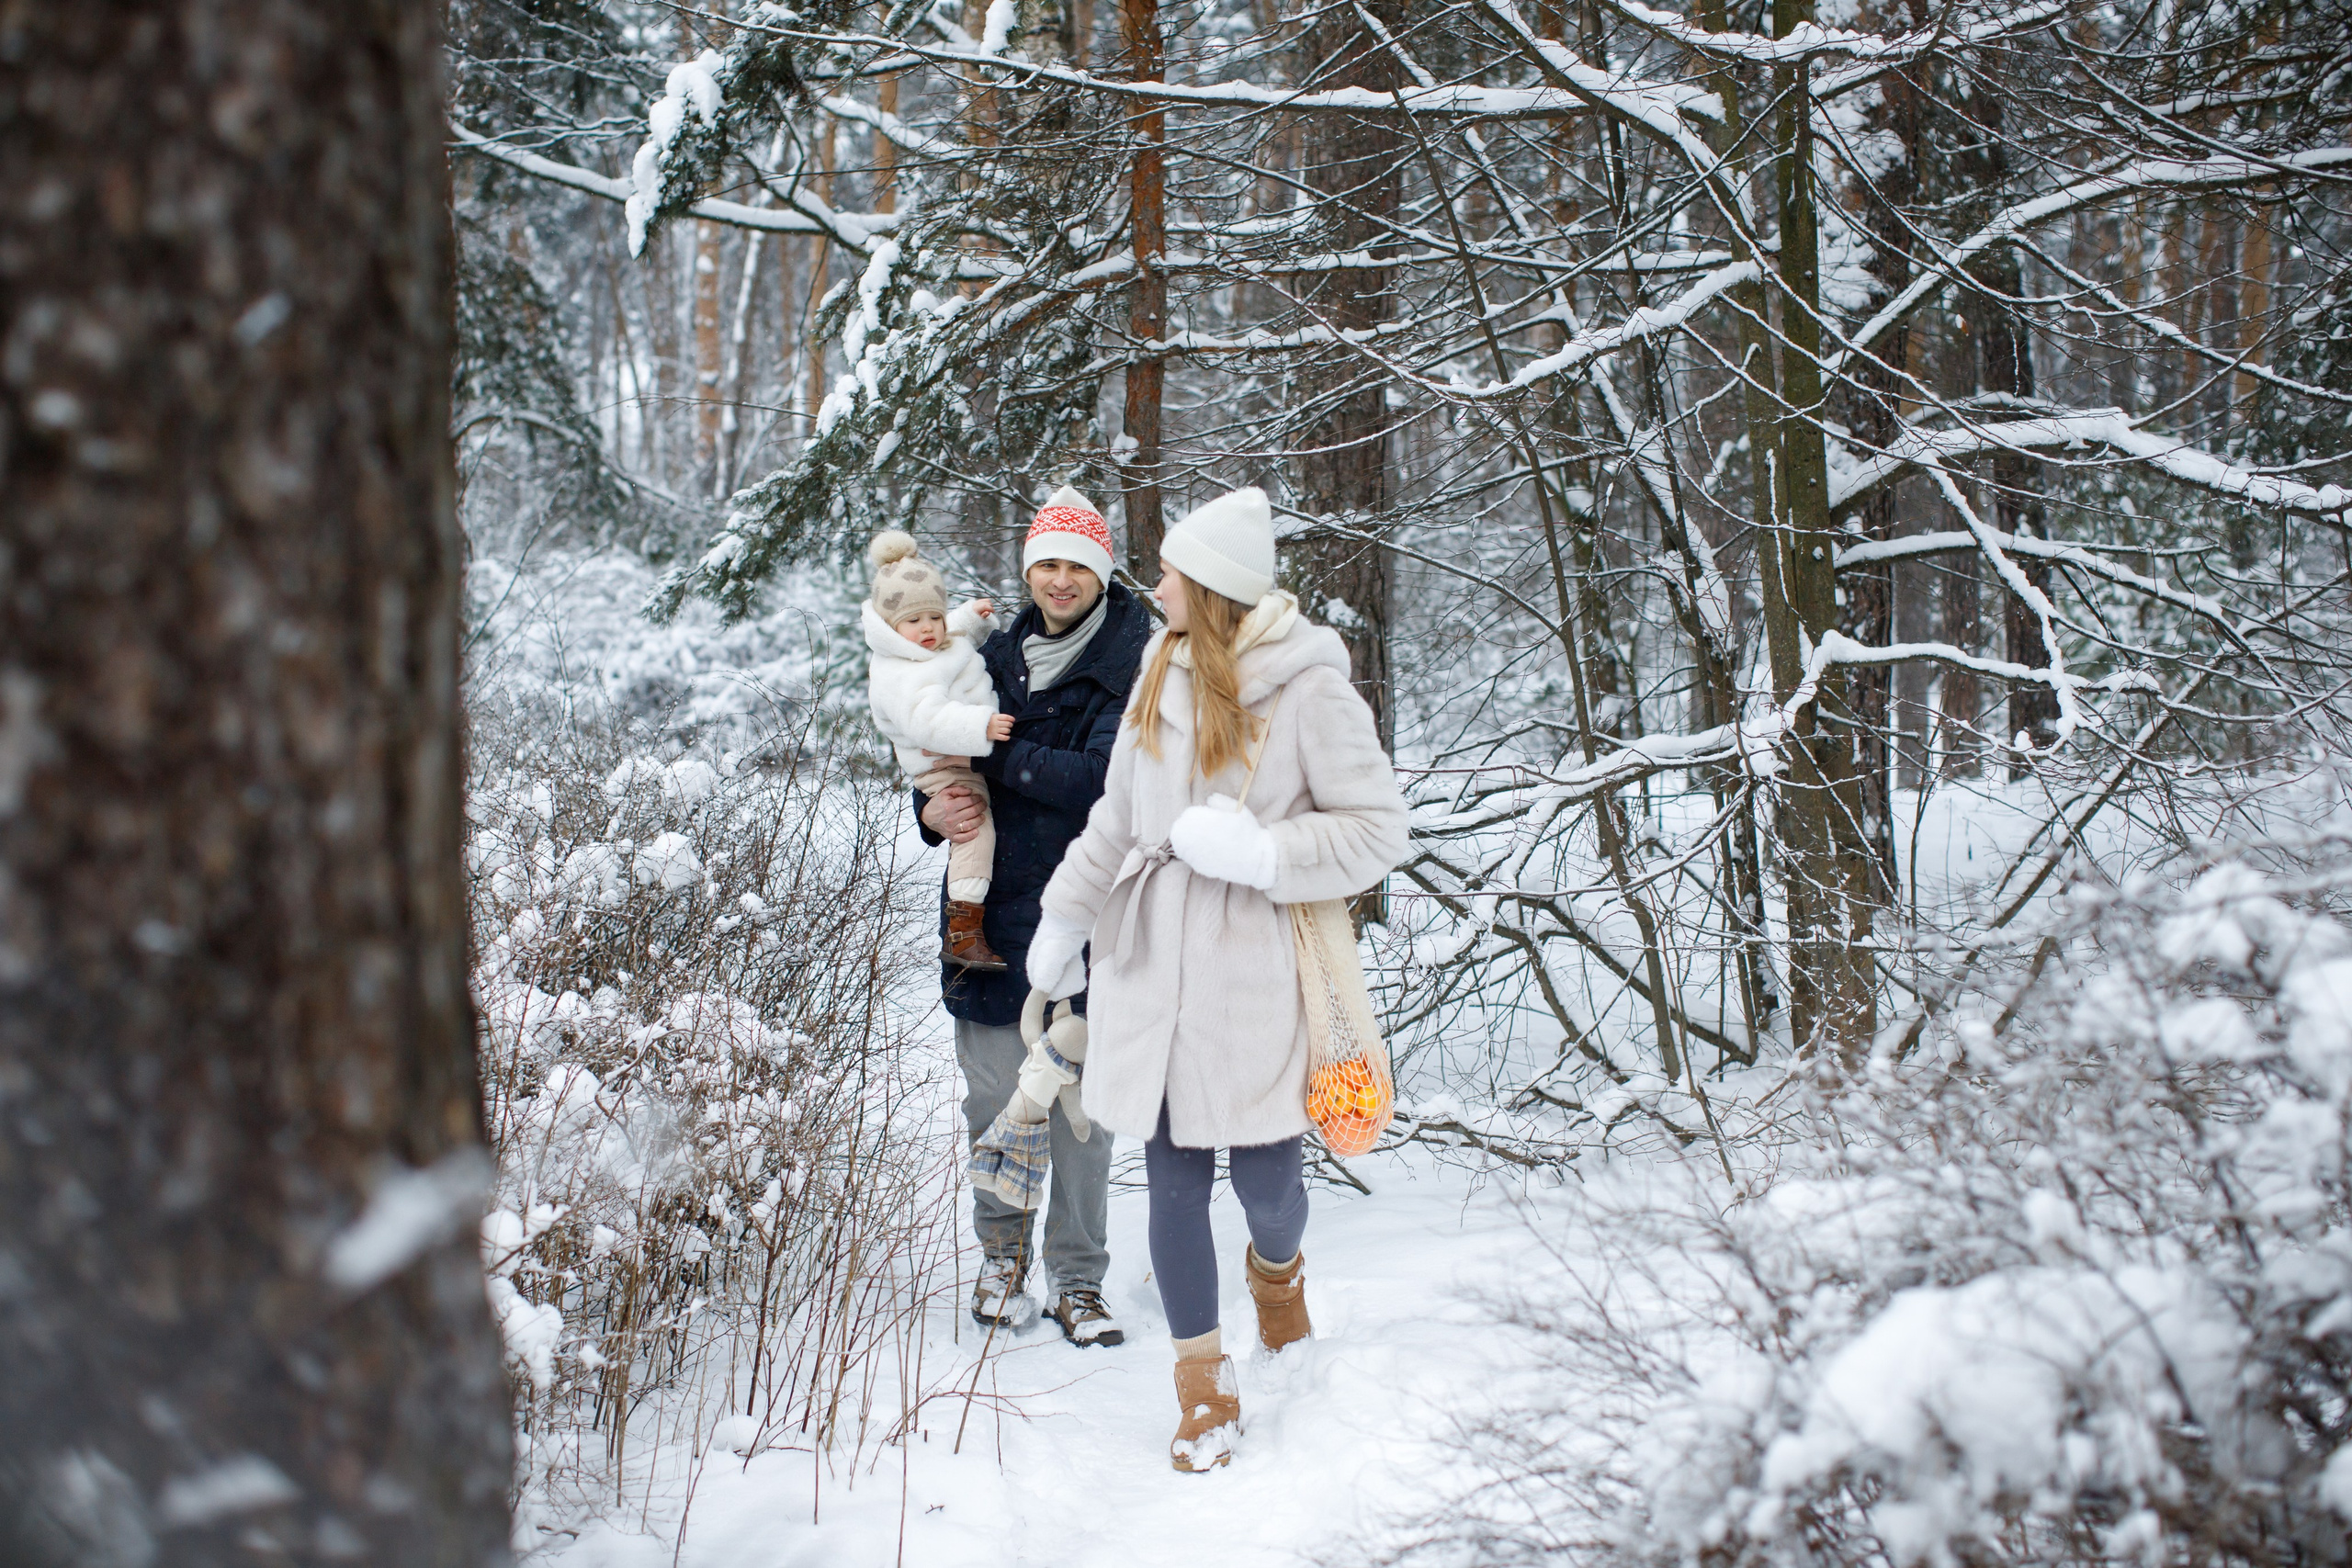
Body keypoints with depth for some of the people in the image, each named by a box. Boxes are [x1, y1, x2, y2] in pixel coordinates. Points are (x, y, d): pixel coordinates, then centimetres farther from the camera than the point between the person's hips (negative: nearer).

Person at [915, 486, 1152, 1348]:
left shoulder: (1134, 665, -5)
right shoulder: (998, 656, 11)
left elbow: (1104, 778, -18)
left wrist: (995, 754, -17)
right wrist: (935, 809, -9)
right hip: (994, 916, 4)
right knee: (994, 1100, 7)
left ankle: (1077, 1278, 16)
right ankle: (1002, 1249, 29)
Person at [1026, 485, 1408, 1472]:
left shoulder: (1308, 688, -9)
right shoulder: (1162, 676, 8)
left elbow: (1379, 829, -8)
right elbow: (1116, 818, 20)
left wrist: (1257, 852, -19)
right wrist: (1064, 918, 23)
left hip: (1252, 972, -4)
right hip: (1153, 967, 4)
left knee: (1264, 1176, 1)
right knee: (1174, 1178, 4)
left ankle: (1277, 1267, 39)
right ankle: (1203, 1386, 16)